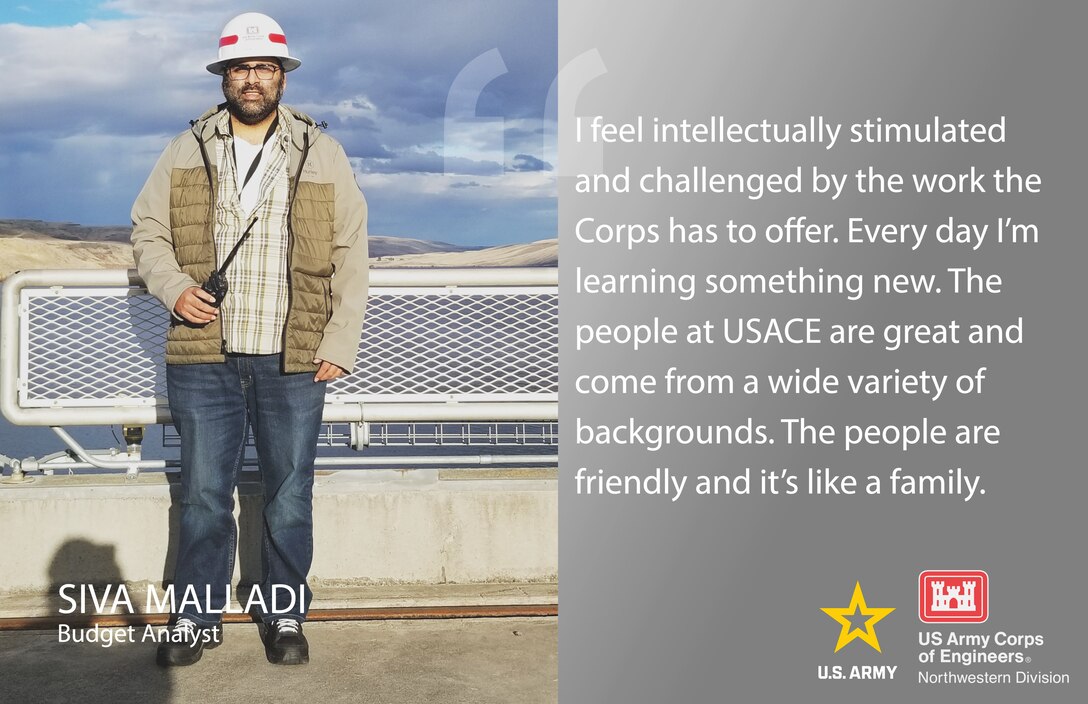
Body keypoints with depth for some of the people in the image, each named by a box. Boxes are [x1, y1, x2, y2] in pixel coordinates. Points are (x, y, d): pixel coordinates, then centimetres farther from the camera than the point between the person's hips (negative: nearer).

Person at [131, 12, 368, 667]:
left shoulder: (322, 154, 6)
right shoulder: (186, 151, 8)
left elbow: (351, 254, 4)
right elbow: (148, 231, 14)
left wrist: (341, 341, -3)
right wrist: (174, 288, -6)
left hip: (294, 361, -1)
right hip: (204, 356, 1)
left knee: (290, 495, 7)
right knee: (204, 494, 7)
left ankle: (284, 615, 23)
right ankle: (197, 618, 21)